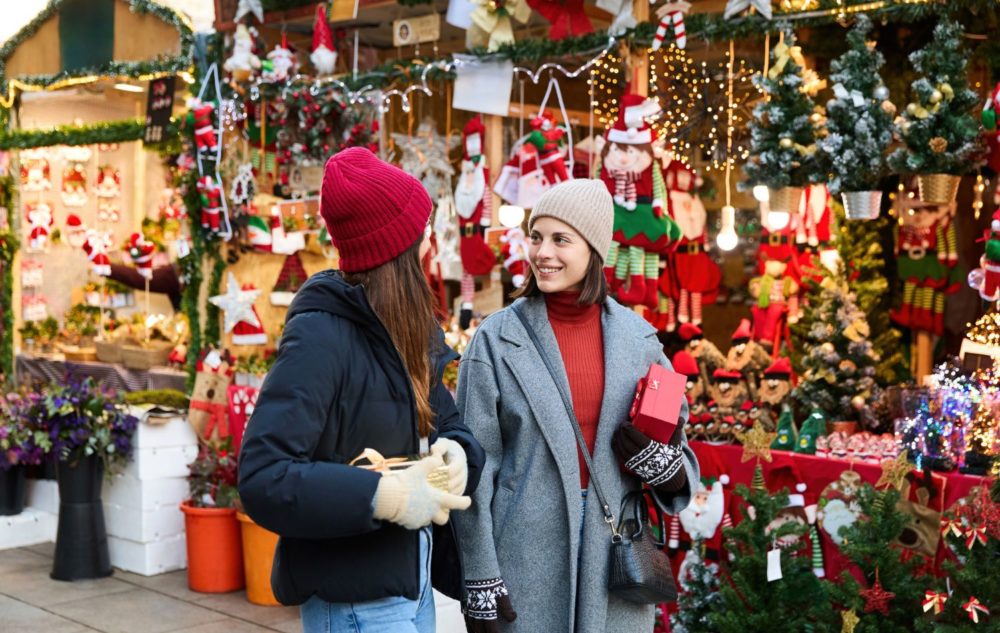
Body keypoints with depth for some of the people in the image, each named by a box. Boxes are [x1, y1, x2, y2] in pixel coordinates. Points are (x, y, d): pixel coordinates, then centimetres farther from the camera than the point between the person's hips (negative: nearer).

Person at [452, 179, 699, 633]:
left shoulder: (636, 336, 3)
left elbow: (673, 440, 11)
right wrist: (478, 581, -7)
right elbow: (473, 468, -5)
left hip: (613, 557, 3)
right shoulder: (496, 339, -5)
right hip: (526, 558, -2)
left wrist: (668, 468, -11)